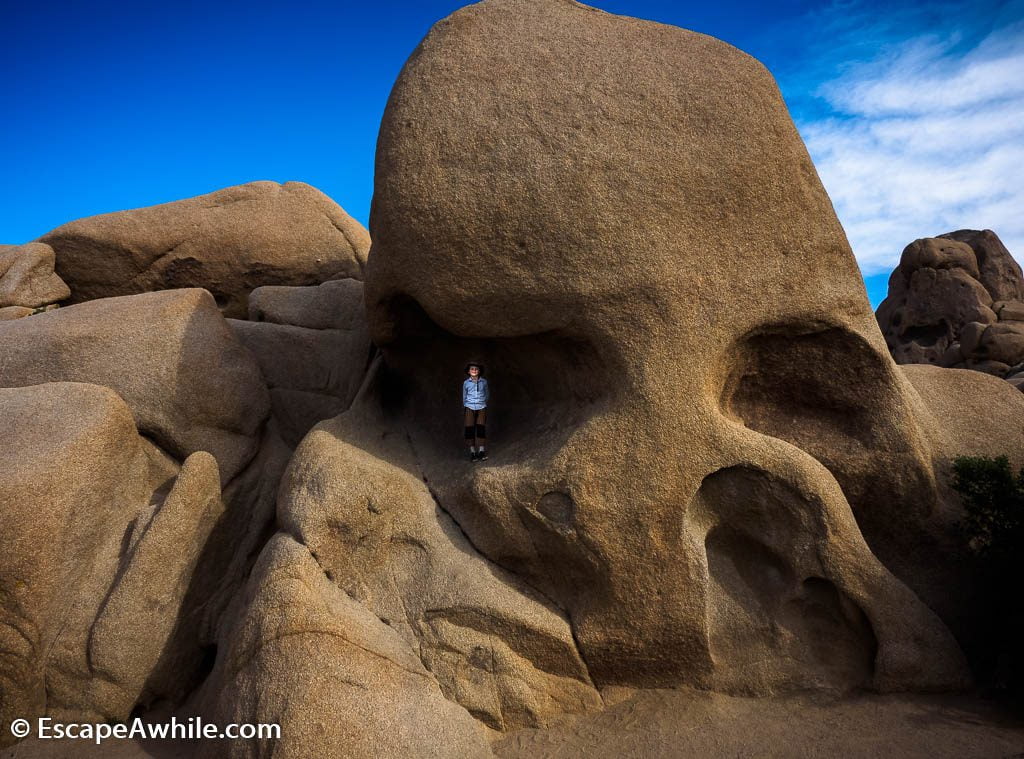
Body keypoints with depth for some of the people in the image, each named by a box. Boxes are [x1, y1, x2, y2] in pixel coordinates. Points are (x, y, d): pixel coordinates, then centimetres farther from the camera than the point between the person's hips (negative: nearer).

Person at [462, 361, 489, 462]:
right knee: (470, 429, -6)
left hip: (481, 408, 0)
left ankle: (481, 451, -1)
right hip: (469, 408, 0)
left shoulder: (484, 382, 3)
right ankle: (472, 451, -1)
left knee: (481, 428, -6)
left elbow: (487, 394, 19)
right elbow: (464, 396, 13)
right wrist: (464, 410, 18)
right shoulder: (466, 383, 3)